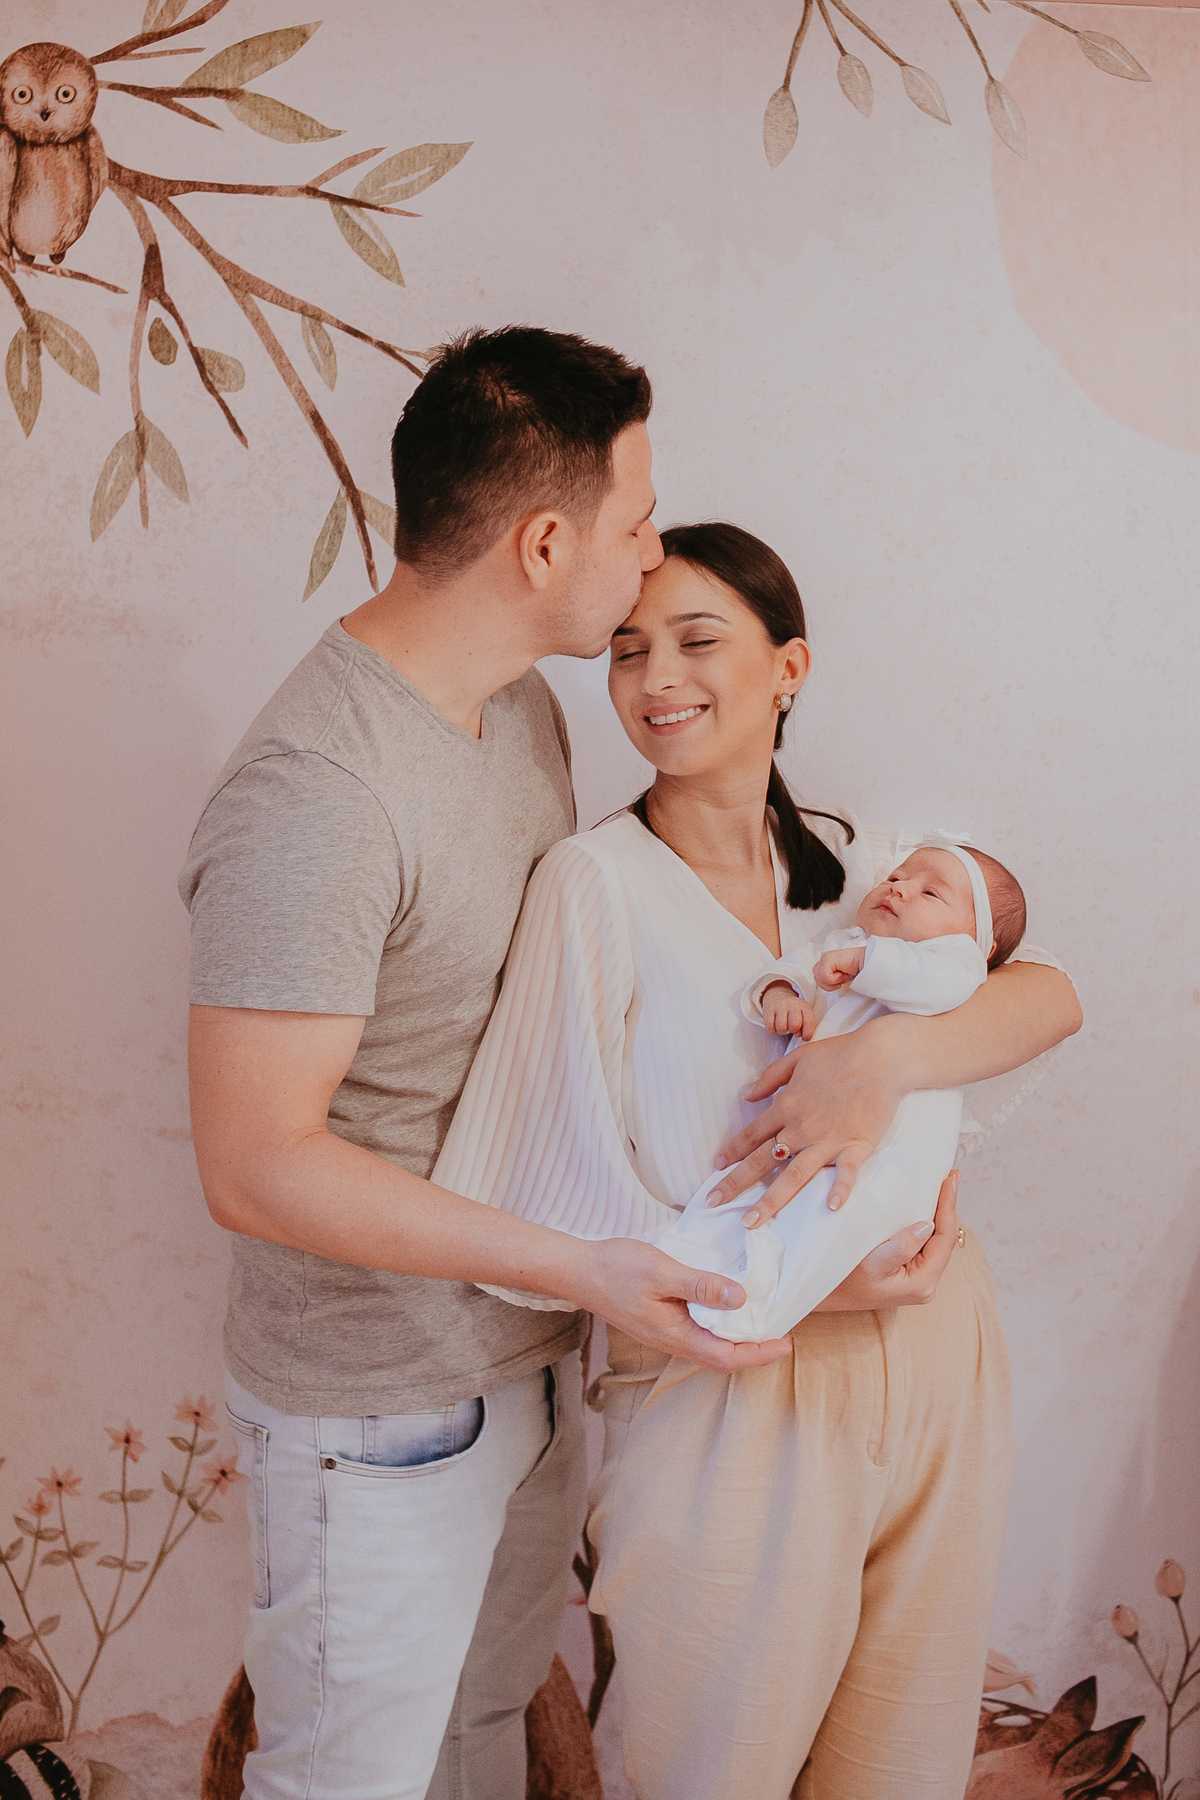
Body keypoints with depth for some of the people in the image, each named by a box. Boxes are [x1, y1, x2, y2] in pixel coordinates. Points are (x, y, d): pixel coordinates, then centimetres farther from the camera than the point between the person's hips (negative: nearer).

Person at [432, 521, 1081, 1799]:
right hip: (731, 1397, -4)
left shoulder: (852, 863, 4)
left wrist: (887, 1055, -26)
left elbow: (1051, 995, -7)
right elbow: (558, 1210, -16)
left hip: (938, 1366, 5)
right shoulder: (595, 886, -12)